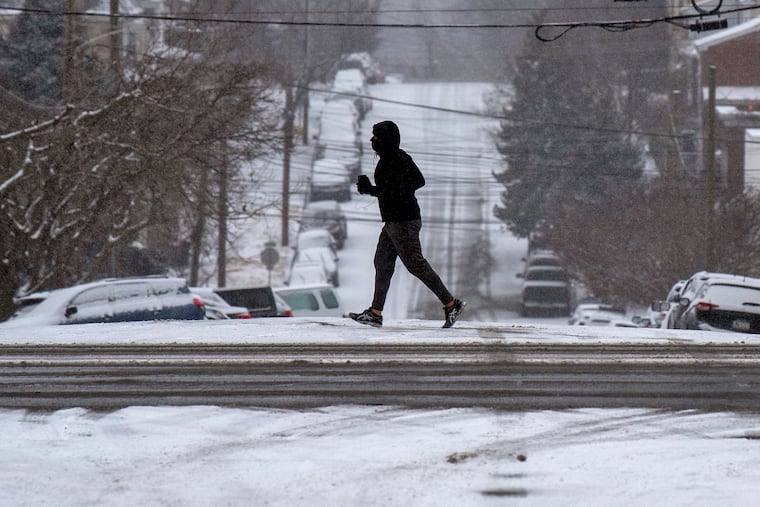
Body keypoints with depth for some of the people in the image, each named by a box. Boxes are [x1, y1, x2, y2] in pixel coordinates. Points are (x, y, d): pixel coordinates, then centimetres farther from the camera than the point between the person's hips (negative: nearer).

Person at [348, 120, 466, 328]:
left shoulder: (391, 161, -19)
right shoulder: (401, 157, 11)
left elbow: (394, 193, -26)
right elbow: (419, 181, 20)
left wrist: (370, 190, -18)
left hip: (403, 222, -11)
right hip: (393, 221, 11)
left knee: (416, 264, -7)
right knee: (382, 263, 12)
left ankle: (451, 303, -3)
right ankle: (375, 313, 14)